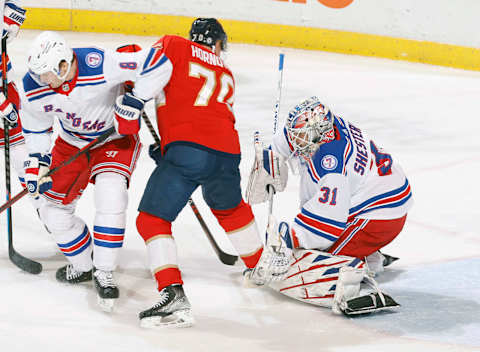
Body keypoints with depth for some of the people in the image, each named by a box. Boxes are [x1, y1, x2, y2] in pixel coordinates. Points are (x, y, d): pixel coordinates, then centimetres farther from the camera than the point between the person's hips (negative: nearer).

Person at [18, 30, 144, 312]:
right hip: (72, 142, 5)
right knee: (54, 209, 2)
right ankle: (83, 266, 26)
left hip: (116, 137, -5)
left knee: (111, 196, -27)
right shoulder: (33, 88, -21)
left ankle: (104, 273, -14)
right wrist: (37, 162, -7)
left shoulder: (102, 66, -38)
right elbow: (36, 128, -1)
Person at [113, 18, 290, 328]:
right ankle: (262, 264, 50)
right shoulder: (226, 75, 29)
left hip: (187, 149, -5)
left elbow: (152, 72, -7)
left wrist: (132, 101, -7)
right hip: (226, 154, 5)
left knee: (152, 219, 2)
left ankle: (173, 294, -14)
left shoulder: (174, 46, 15)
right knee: (230, 208, 32)